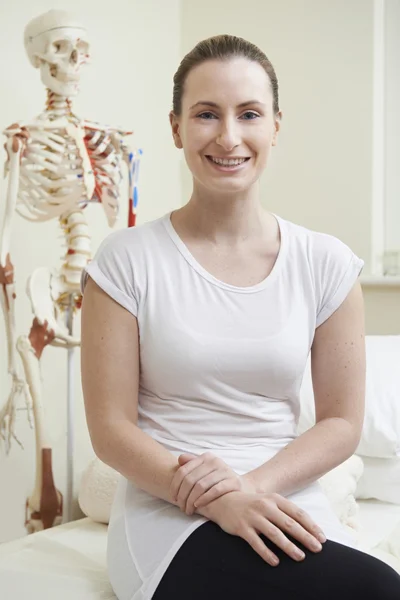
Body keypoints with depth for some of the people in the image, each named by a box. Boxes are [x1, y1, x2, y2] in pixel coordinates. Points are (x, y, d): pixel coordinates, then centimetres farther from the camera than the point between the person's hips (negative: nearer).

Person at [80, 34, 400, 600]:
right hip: (170, 517, -3)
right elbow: (111, 429, -4)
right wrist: (222, 505, -18)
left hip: (289, 508, 4)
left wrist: (251, 483, -13)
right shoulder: (127, 260, -4)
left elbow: (342, 422, 5)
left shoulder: (327, 264, 3)